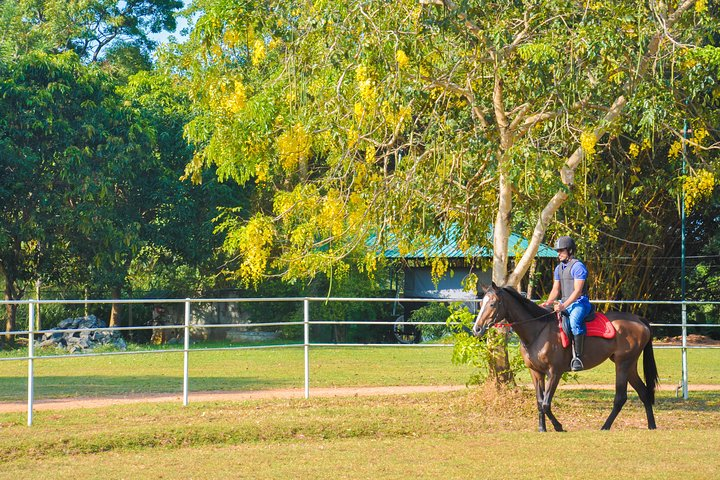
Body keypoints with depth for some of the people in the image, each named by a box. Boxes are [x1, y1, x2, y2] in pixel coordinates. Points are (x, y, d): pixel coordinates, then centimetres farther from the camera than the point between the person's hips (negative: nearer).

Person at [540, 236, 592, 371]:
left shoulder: (578, 266, -10)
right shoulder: (558, 268, 17)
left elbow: (577, 291, -17)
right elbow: (555, 290, 17)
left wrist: (564, 306, -27)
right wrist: (548, 303, -3)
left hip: (579, 303, -9)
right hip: (564, 304, 9)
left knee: (574, 321, -37)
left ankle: (577, 357, -40)